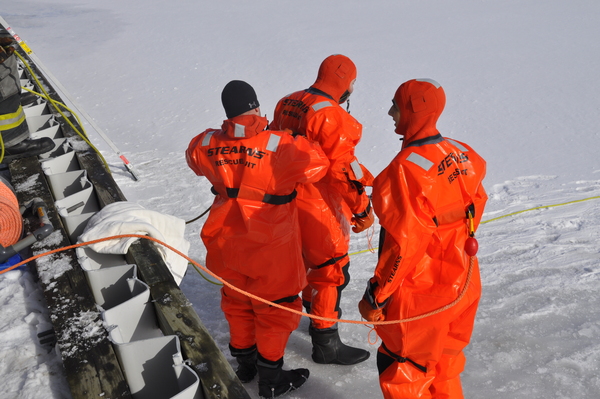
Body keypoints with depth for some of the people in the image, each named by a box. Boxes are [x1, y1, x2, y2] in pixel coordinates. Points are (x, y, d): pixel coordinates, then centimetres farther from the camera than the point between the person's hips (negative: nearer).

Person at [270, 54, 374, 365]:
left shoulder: (287, 103, 6)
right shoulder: (331, 115, -22)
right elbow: (343, 167, -24)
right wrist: (362, 207, -15)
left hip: (286, 199, 9)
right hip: (318, 206, -9)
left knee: (310, 259, 26)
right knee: (331, 269, 2)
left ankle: (316, 313, 45)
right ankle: (326, 344, 12)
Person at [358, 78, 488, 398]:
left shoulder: (407, 168, -26)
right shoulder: (463, 154, -2)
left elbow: (403, 244, -25)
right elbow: (476, 207, 10)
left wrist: (376, 295, -15)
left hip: (421, 293, -8)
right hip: (462, 285, 8)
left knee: (400, 367, 13)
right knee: (443, 365, 25)